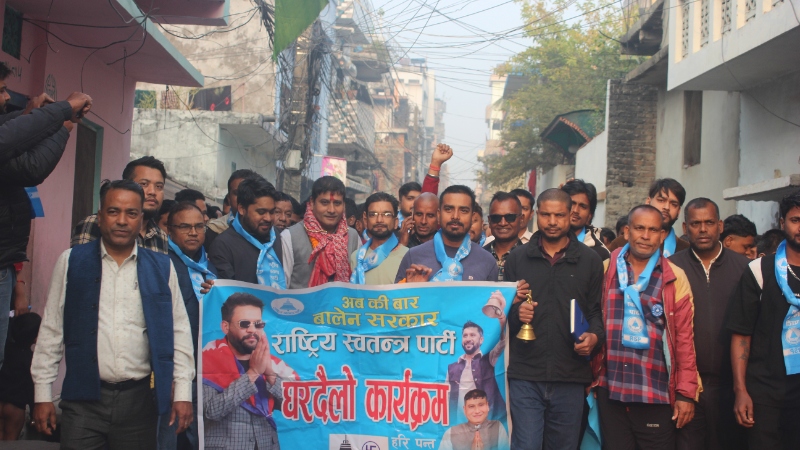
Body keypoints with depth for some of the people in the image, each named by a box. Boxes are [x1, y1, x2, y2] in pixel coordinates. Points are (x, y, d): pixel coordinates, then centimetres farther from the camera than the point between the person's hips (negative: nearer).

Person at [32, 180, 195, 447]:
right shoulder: (72, 262, 3)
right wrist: (43, 394, 3)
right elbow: (52, 330, 5)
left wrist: (182, 393, 0)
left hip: (140, 399, 1)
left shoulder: (162, 268, 4)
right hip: (84, 397, 0)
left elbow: (178, 332, 4)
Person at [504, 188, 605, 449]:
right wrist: (515, 313, -12)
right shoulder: (517, 258, 8)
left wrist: (595, 335, -11)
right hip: (525, 374, -1)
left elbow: (597, 309, 8)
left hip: (570, 378, 1)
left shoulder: (590, 260, 7)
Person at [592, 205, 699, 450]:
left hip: (656, 395, -1)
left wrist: (686, 392, -3)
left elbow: (685, 338, 0)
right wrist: (590, 376, 6)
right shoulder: (606, 270, 5)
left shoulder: (674, 278, 0)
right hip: (610, 392, 2)